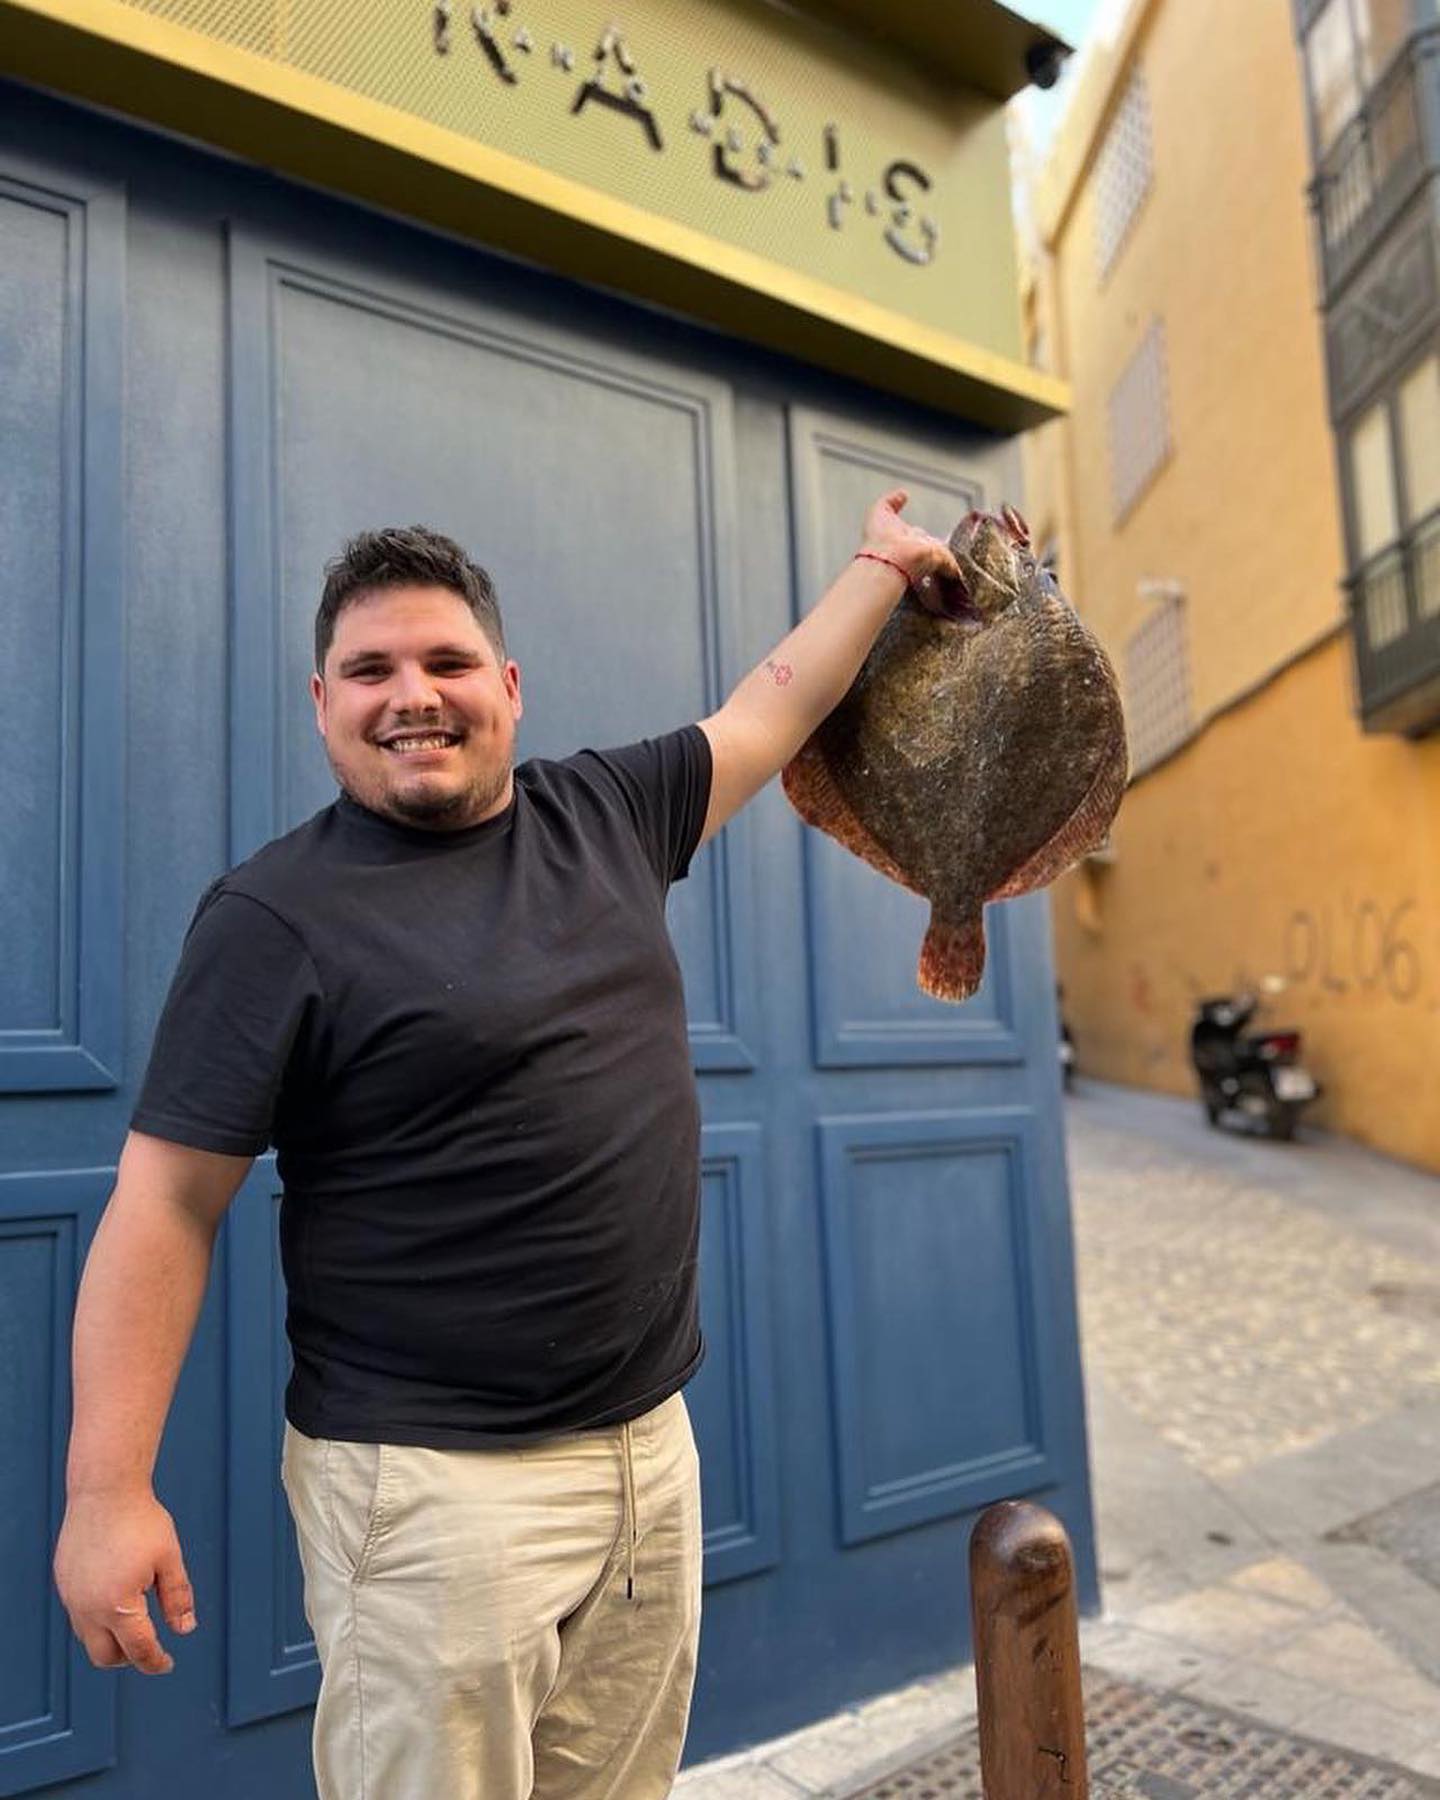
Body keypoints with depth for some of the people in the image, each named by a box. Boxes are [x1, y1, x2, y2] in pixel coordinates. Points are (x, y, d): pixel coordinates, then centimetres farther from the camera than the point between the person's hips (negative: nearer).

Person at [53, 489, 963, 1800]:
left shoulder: (604, 817, 6)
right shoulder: (276, 914, -10)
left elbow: (773, 707, 19)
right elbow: (167, 1204, -11)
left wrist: (881, 565, 27)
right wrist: (108, 1484, -13)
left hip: (652, 1446, 6)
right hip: (435, 1486, -5)